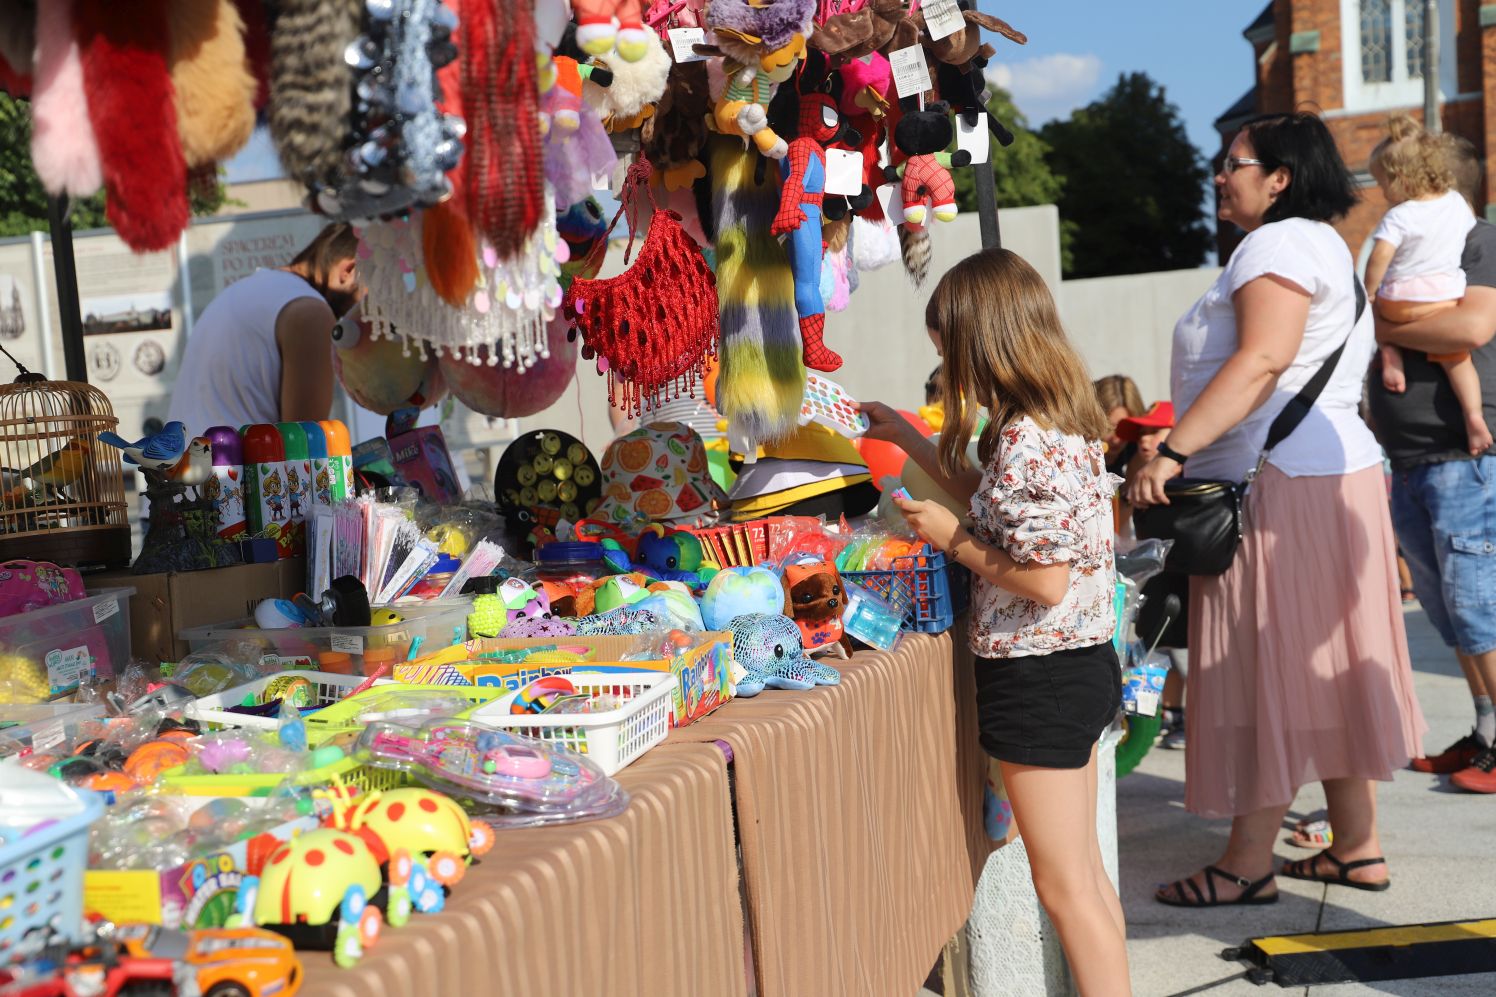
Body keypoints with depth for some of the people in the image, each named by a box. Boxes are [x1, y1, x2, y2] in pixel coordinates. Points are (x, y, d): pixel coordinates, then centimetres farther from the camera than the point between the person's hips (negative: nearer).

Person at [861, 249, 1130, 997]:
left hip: (1040, 676, -10)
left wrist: (951, 540, -12)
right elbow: (1002, 509, 23)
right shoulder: (1062, 419, 8)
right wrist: (908, 440, 25)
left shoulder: (1023, 439, -22)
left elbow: (1044, 579, -25)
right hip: (1081, 663, 10)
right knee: (1083, 872, 19)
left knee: (1064, 887, 0)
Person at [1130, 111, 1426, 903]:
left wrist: (1172, 453, -31)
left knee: (1271, 674, -6)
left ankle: (1247, 865, 1)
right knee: (1321, 674, 13)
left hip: (1285, 484, -11)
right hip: (1327, 473, 11)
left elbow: (1261, 361, -26)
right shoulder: (1322, 243, 22)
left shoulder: (1280, 244, -11)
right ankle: (1356, 848, 20)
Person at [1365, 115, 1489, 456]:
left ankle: (1390, 355, 7)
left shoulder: (1398, 217, -13)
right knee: (1456, 357, 9)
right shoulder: (1457, 202, 6)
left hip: (1398, 301, -4)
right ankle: (1473, 415, -8)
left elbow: (1379, 258, -20)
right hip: (1445, 298, 4)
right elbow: (1471, 225, 24)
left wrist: (1368, 294, -10)